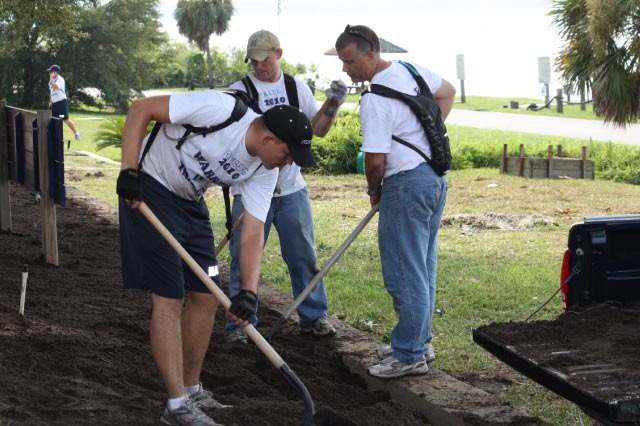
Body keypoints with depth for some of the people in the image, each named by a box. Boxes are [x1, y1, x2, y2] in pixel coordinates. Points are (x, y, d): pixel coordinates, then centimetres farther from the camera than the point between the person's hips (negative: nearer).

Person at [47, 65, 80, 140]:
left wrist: (51, 79, -26)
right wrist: (50, 101, 19)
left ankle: (76, 133, 2)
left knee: (66, 119, -9)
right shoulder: (51, 81, 14)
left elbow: (55, 87, -30)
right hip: (54, 103, 8)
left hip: (61, 102, -8)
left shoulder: (60, 79, -12)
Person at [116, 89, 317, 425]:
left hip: (191, 202, 8)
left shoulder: (265, 171, -8)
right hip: (149, 192, -8)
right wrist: (129, 171, -26)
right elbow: (141, 108, -22)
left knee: (206, 297, 7)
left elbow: (253, 232, -8)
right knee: (169, 297, -10)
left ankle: (191, 389, 23)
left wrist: (249, 292, -19)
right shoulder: (218, 109, -28)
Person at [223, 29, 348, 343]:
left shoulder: (297, 88, 8)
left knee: (304, 256, 10)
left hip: (291, 188, 3)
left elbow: (318, 129, 10)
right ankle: (239, 323, 10)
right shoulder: (239, 91, -4)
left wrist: (332, 106, -7)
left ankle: (313, 317, 21)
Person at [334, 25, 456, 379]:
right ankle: (419, 341, 28)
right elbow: (448, 92, 23)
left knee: (405, 275, -2)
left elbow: (375, 160, -20)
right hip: (436, 176, 10)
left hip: (407, 184, -10)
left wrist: (374, 191, 0)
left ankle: (409, 356, 4)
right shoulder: (411, 70, 7)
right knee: (422, 269, 18)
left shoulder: (375, 101, -20)